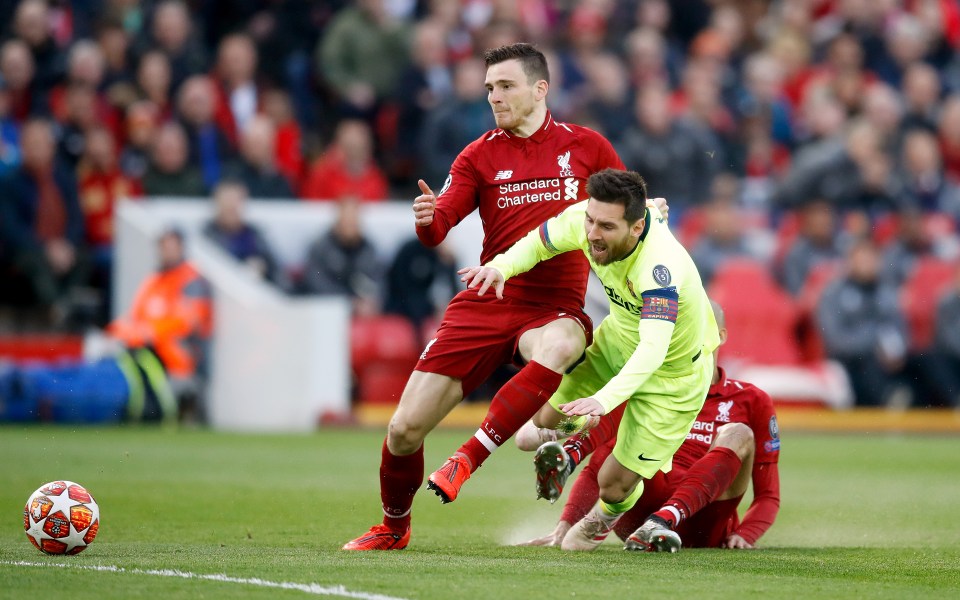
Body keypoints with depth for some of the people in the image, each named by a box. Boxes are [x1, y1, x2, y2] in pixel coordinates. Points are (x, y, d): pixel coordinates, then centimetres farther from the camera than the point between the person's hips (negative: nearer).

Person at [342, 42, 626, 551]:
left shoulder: (586, 147, 6)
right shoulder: (480, 156, 7)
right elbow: (437, 231, -2)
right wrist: (427, 219, -26)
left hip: (554, 310, -2)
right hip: (486, 303, 2)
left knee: (558, 347, -42)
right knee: (405, 428, -5)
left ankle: (470, 456, -33)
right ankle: (393, 528, 23)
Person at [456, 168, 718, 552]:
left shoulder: (660, 267, -44)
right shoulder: (586, 218, -23)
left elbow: (652, 350, -52)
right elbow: (539, 242, -2)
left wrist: (604, 400, -66)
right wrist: (501, 267, -23)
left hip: (672, 372, -6)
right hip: (617, 339, 6)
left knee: (614, 485, -1)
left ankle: (605, 516, 38)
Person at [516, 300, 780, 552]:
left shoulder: (752, 401, 14)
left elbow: (768, 495, 11)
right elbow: (595, 469, 9)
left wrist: (744, 535, -11)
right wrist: (565, 525, -8)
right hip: (636, 513, 2)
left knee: (737, 435, -23)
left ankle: (662, 521, -47)